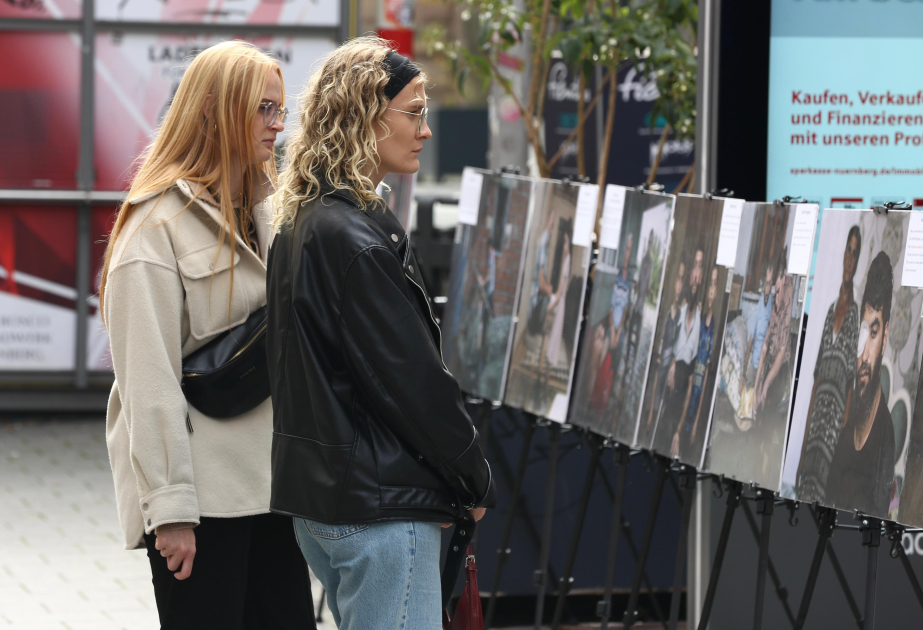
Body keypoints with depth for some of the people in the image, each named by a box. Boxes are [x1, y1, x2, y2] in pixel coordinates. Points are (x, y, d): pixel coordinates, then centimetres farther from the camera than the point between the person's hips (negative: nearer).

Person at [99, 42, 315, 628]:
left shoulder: (264, 211, 16)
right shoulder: (159, 224, -9)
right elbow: (149, 380, -14)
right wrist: (169, 507, -19)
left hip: (269, 484, 7)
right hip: (204, 494, -7)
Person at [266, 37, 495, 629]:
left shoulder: (302, 224, 13)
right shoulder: (354, 238, -18)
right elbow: (413, 378, -17)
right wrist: (477, 481, -4)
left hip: (319, 492, 10)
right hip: (382, 503, -10)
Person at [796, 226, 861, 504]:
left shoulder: (854, 314, -4)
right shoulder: (831, 311, 18)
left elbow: (850, 383, -10)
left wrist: (843, 436, -16)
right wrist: (803, 441, 16)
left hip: (836, 419, -7)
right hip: (814, 424, 7)